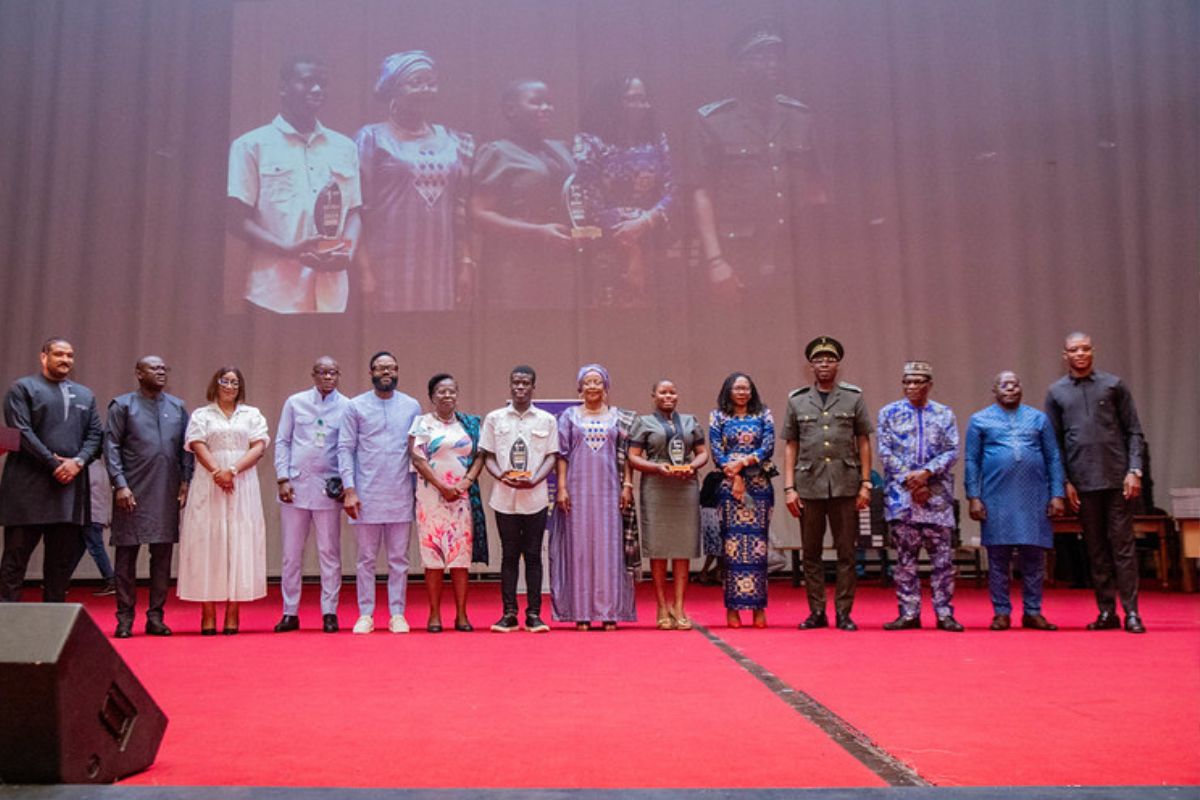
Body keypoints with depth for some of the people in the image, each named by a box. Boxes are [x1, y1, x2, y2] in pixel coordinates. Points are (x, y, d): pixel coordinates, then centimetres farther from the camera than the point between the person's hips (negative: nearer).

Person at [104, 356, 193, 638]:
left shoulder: (178, 407, 12)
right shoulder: (122, 406, 2)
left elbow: (186, 447, 12)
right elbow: (111, 447, -2)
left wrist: (185, 482, 3)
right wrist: (120, 484, -10)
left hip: (168, 493, 3)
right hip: (133, 492, -3)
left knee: (163, 555, 6)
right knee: (127, 554, 2)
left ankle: (155, 616, 14)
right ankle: (125, 618, 11)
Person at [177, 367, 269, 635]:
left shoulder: (252, 414, 14)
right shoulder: (201, 415, 12)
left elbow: (259, 446, 1)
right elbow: (198, 445, -2)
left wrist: (233, 470, -13)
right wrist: (217, 472, -17)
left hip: (243, 487, 1)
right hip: (209, 487, -1)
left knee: (239, 542, -3)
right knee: (207, 542, -4)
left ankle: (233, 614, -1)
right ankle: (208, 615, -1)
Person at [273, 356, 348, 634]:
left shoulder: (347, 407, 3)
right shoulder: (295, 402, 6)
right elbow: (282, 441, 7)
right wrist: (282, 479, -1)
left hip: (328, 488, -1)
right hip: (296, 486, 1)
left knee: (329, 553, 3)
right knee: (291, 553, 6)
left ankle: (329, 612, 11)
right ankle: (290, 613, 15)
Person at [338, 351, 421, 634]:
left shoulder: (411, 407, 8)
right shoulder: (356, 406, 4)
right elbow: (345, 448, 1)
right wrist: (349, 490, -7)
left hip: (401, 495, 1)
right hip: (367, 495, -1)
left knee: (399, 558, 5)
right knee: (366, 558, 5)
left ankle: (397, 614, 12)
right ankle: (365, 614, 12)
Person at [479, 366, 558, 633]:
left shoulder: (547, 420, 7)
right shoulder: (494, 418, 7)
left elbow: (551, 456, 4)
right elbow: (488, 456, 7)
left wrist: (534, 480, -13)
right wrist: (501, 476, -12)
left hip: (535, 497, 0)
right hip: (504, 497, 0)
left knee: (533, 555, 3)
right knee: (509, 555, 4)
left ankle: (533, 614, 8)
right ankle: (509, 614, 10)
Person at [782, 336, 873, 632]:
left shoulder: (854, 397, 7)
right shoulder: (797, 400, 8)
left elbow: (864, 443, 6)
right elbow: (791, 447, 7)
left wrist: (865, 483, -1)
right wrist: (789, 488, 0)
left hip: (845, 486, -1)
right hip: (809, 486, 1)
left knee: (846, 553, 3)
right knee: (811, 554, 6)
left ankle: (844, 613, 12)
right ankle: (816, 612, 15)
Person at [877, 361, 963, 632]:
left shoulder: (945, 414, 10)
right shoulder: (889, 413, 8)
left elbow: (952, 451, 1)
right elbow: (885, 452, 1)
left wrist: (927, 473, -14)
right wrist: (910, 479, -9)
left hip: (937, 495, 1)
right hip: (901, 495, 0)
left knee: (943, 557, 0)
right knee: (905, 558, 3)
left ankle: (944, 613, 8)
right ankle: (909, 613, 9)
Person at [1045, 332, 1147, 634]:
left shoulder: (1114, 385, 5)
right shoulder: (1056, 392, 7)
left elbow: (1134, 432, 5)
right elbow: (1054, 442, 7)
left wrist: (1134, 470, -6)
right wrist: (1064, 482, 0)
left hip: (1117, 478, -1)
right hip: (1082, 482, 1)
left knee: (1122, 545, -1)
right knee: (1096, 548, 7)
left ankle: (1131, 612, 5)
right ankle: (1106, 611, 14)